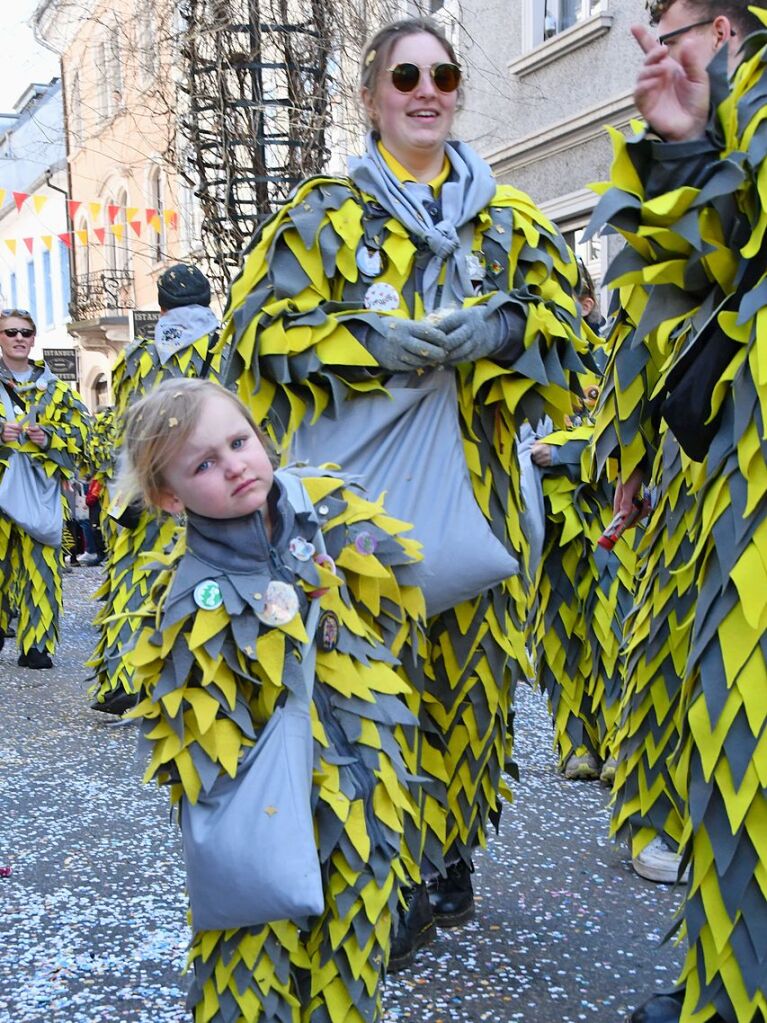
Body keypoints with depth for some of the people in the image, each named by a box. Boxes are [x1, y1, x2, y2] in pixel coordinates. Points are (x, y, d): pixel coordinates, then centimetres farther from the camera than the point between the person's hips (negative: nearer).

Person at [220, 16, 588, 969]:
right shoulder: (321, 212, 9)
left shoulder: (508, 218, 16)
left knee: (464, 657, 5)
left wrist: (496, 329, -14)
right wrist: (369, 337, -16)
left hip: (471, 479, 3)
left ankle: (448, 857, 22)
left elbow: (560, 316, 8)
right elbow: (262, 326, 1)